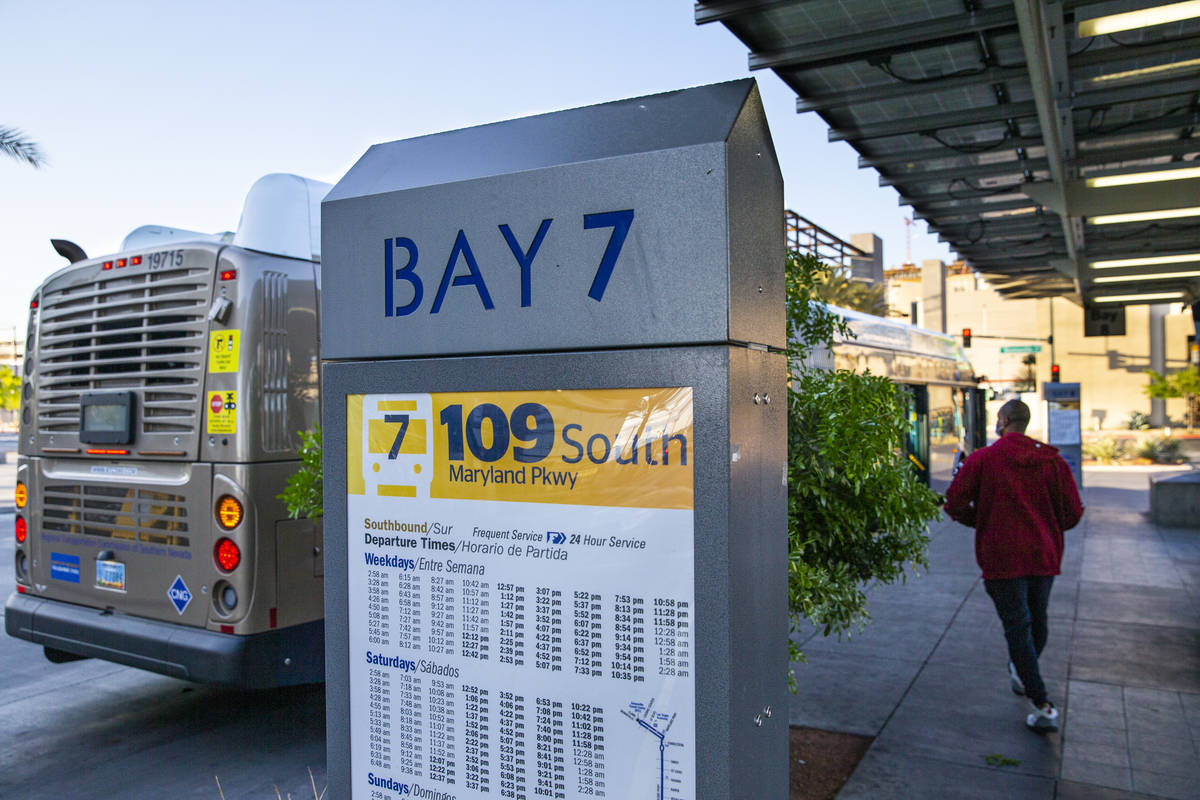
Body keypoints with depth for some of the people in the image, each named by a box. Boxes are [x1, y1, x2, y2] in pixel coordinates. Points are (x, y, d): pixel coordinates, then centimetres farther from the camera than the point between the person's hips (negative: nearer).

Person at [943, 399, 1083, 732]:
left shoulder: (981, 459, -6)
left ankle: (1042, 707, -5)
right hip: (1044, 556, 4)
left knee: (1017, 627, -1)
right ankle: (1022, 674, 42)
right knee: (1038, 622, 22)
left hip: (1002, 558, -4)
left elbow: (954, 504, -6)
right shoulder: (1053, 461, 2)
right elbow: (1072, 513, 1)